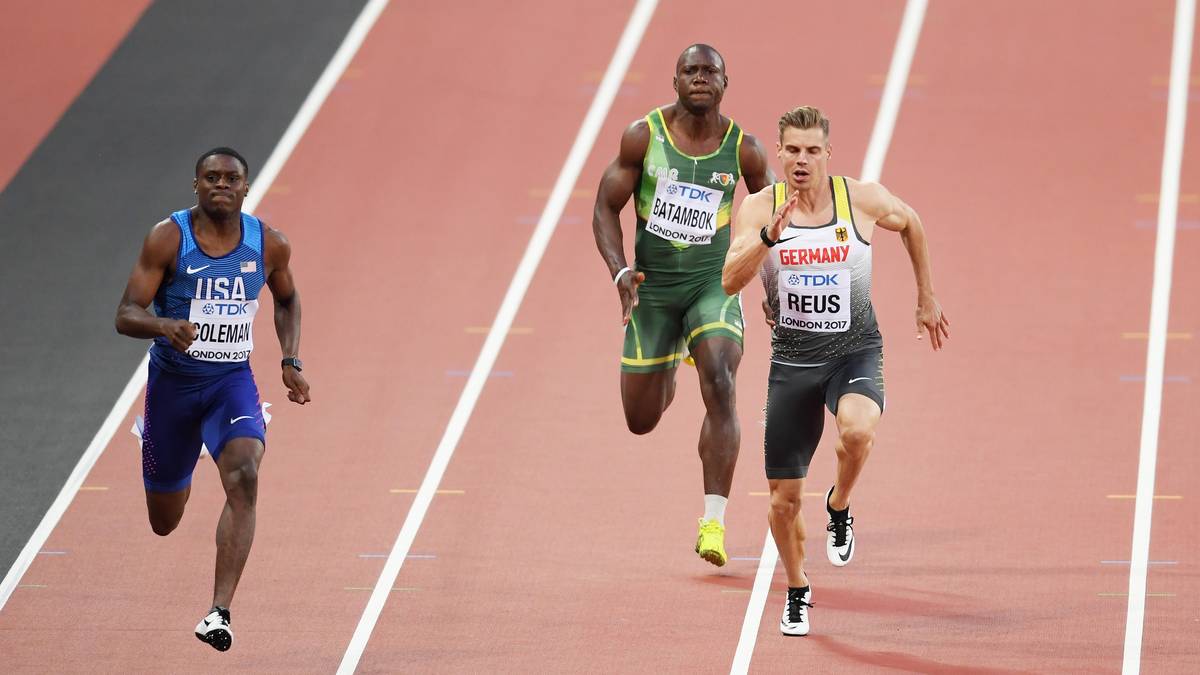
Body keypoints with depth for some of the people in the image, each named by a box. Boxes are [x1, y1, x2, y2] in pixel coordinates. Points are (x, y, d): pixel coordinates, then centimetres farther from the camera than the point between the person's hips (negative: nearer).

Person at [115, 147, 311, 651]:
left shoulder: (270, 245, -4)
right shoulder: (168, 239, -13)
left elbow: (287, 299, 17)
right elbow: (126, 316, -15)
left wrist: (290, 360, 4)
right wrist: (165, 326, -36)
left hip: (232, 380, 1)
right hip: (173, 380, -1)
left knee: (244, 479, -28)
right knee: (164, 523, 12)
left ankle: (220, 612, -28)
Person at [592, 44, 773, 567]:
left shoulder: (743, 149, -6)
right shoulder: (643, 137, -9)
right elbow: (605, 209, -3)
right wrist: (619, 273, -18)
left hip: (714, 283, -1)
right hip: (652, 286, 1)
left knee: (720, 386, -26)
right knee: (641, 421, 10)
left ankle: (714, 522, -25)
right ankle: (668, 374, 50)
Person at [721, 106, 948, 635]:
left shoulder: (863, 200, -7)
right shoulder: (759, 207, -7)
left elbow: (909, 224, 15)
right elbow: (730, 281, -19)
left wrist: (926, 299, 19)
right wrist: (770, 235, -33)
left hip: (855, 353, -1)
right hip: (792, 359, 1)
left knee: (858, 431, -35)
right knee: (784, 498, 4)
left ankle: (840, 506, -2)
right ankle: (796, 592, 32)